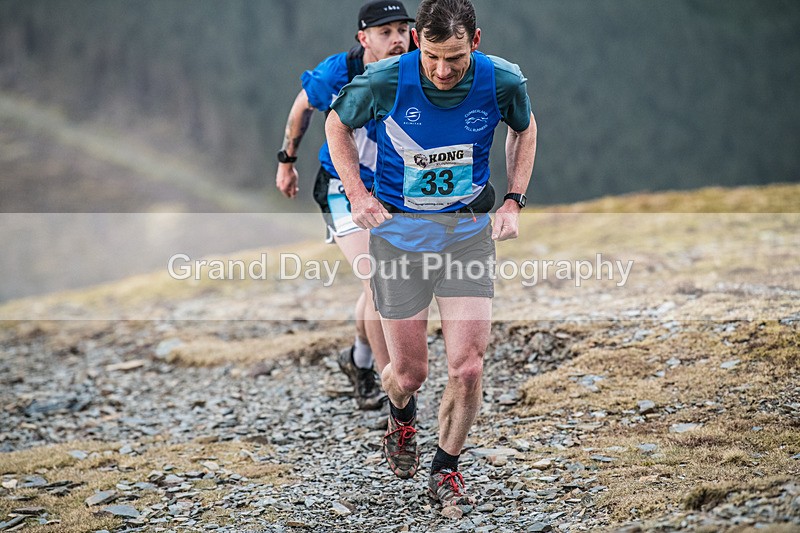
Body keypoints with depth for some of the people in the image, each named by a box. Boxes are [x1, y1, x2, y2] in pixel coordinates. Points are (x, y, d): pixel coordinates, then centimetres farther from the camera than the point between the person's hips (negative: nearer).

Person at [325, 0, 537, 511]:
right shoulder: (385, 81, -19)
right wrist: (357, 193, -6)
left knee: (468, 367, -7)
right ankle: (402, 416, 44)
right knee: (408, 373, 5)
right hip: (399, 234, -1)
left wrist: (514, 201, 3)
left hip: (469, 232, 1)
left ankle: (446, 470, 18)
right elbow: (337, 124, 3)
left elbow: (525, 128, 11)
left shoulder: (503, 81, -13)